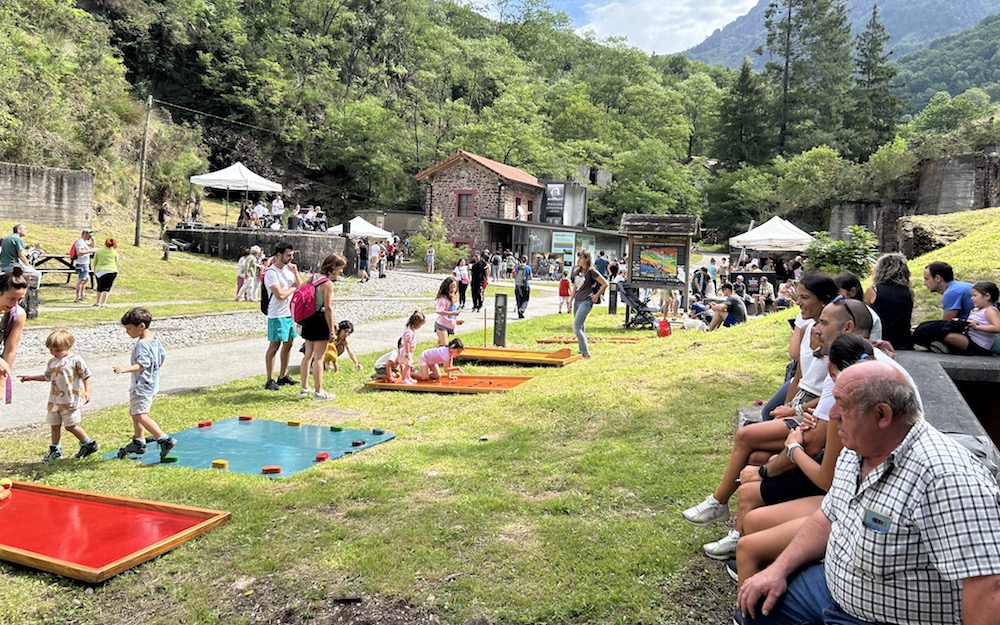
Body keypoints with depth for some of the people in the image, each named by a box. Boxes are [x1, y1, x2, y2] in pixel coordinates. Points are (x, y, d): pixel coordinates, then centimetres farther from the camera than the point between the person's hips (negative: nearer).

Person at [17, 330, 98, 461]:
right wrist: (31, 378, 18)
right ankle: (55, 450, 24)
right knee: (54, 425, 12)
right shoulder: (52, 362, 9)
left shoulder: (75, 360, -9)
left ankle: (89, 444, 11)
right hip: (55, 400, 7)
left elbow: (86, 376, -6)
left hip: (71, 400, -7)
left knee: (70, 425, -4)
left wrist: (87, 392, -12)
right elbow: (47, 377, 23)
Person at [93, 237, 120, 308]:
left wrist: (94, 271, 22)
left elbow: (95, 262, 11)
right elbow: (116, 262, 13)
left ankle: (98, 303, 21)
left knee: (100, 288, 15)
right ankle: (103, 303, -11)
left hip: (100, 271, 1)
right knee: (107, 288, -2)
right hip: (112, 271, -1)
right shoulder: (114, 252, 2)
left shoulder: (98, 251, 4)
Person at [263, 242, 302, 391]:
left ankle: (283, 376, 24)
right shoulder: (271, 273, -15)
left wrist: (295, 272, -7)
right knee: (274, 345, -5)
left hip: (290, 313, 8)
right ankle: (270, 380, 0)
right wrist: (293, 288, -7)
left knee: (288, 343, 13)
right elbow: (280, 295, -23)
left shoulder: (288, 269, 10)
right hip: (277, 315, -8)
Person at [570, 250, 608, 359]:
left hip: (586, 301, -8)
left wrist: (596, 296, -8)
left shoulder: (591, 271, -9)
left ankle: (586, 352, -11)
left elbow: (605, 284, -10)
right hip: (577, 301, 8)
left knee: (576, 327, -15)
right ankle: (582, 351, 20)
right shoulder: (577, 270, 13)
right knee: (581, 328, 12)